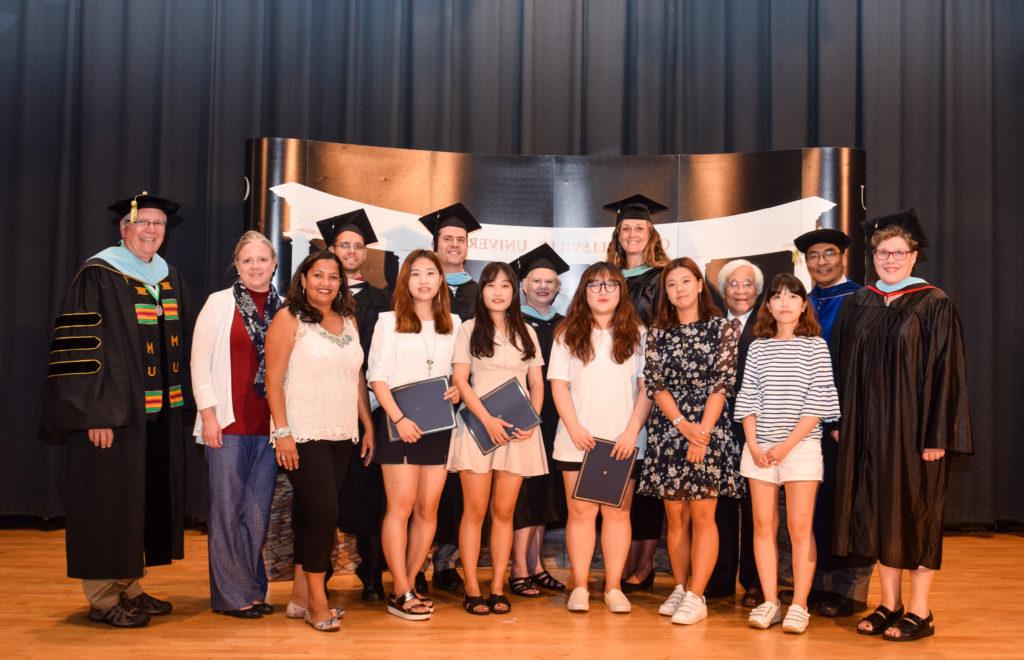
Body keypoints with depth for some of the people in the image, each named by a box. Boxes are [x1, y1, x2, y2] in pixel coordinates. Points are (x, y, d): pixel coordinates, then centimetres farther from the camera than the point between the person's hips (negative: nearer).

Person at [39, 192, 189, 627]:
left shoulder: (169, 280, 13)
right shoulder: (98, 276, -9)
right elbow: (79, 348, -14)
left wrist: (178, 403, 13)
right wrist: (96, 414, -19)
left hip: (159, 415, 7)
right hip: (111, 412, -7)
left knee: (145, 501, 12)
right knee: (108, 502, 0)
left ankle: (129, 587, 25)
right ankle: (103, 597, 11)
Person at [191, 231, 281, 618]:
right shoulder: (219, 303, 1)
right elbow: (200, 362, -2)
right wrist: (208, 414, -9)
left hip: (270, 425, 3)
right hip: (229, 423, -3)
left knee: (258, 511, 8)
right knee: (228, 510, 2)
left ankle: (253, 589, 19)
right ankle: (231, 594, 11)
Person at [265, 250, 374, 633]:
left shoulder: (349, 320, 13)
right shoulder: (289, 318, -4)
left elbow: (357, 377, 16)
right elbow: (274, 380, -8)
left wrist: (368, 425, 12)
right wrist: (282, 432, -15)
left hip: (342, 435, 6)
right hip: (303, 435, -5)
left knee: (312, 516, 10)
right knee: (323, 513, -10)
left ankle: (301, 596, 19)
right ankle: (317, 601, 4)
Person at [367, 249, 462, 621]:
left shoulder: (453, 324, 13)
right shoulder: (389, 322, 2)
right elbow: (377, 378, -3)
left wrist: (458, 391, -5)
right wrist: (399, 418, -14)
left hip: (439, 425, 4)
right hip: (400, 424, -4)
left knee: (428, 509, 5)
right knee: (401, 507, -6)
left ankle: (409, 583, 16)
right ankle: (400, 593, 0)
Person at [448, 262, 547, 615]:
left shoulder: (526, 332, 15)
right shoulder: (469, 329, 6)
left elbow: (537, 383, 14)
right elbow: (460, 381, -2)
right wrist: (488, 420, -13)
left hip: (518, 429, 3)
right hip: (478, 426, -2)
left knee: (504, 511, 4)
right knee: (475, 511, -2)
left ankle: (497, 588, 9)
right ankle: (472, 589, 4)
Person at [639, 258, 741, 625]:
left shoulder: (723, 328, 2)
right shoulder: (658, 334, 10)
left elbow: (722, 383, -5)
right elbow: (654, 384, 3)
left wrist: (703, 432, -14)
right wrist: (682, 424, -11)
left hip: (708, 430, -3)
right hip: (667, 430, 3)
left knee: (702, 515, -5)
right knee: (675, 516, 7)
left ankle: (696, 597, -2)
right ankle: (680, 588, 16)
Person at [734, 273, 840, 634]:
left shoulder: (815, 346, 0)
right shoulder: (758, 347, 9)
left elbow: (818, 401, -6)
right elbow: (747, 398, 6)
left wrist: (788, 444, -12)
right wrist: (753, 443, -6)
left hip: (801, 445, -3)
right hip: (759, 447, 3)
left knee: (799, 526, -3)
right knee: (763, 525, 4)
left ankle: (799, 605, 5)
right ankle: (769, 602, 11)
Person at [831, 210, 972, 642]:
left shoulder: (933, 305, -6)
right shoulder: (858, 305, 9)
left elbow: (945, 371, -10)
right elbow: (844, 369, 11)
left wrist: (937, 436, -15)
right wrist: (841, 421, 5)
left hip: (913, 427, -5)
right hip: (868, 429, 5)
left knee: (915, 511, 2)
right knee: (879, 511, 9)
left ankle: (919, 611, 14)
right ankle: (890, 604, 21)